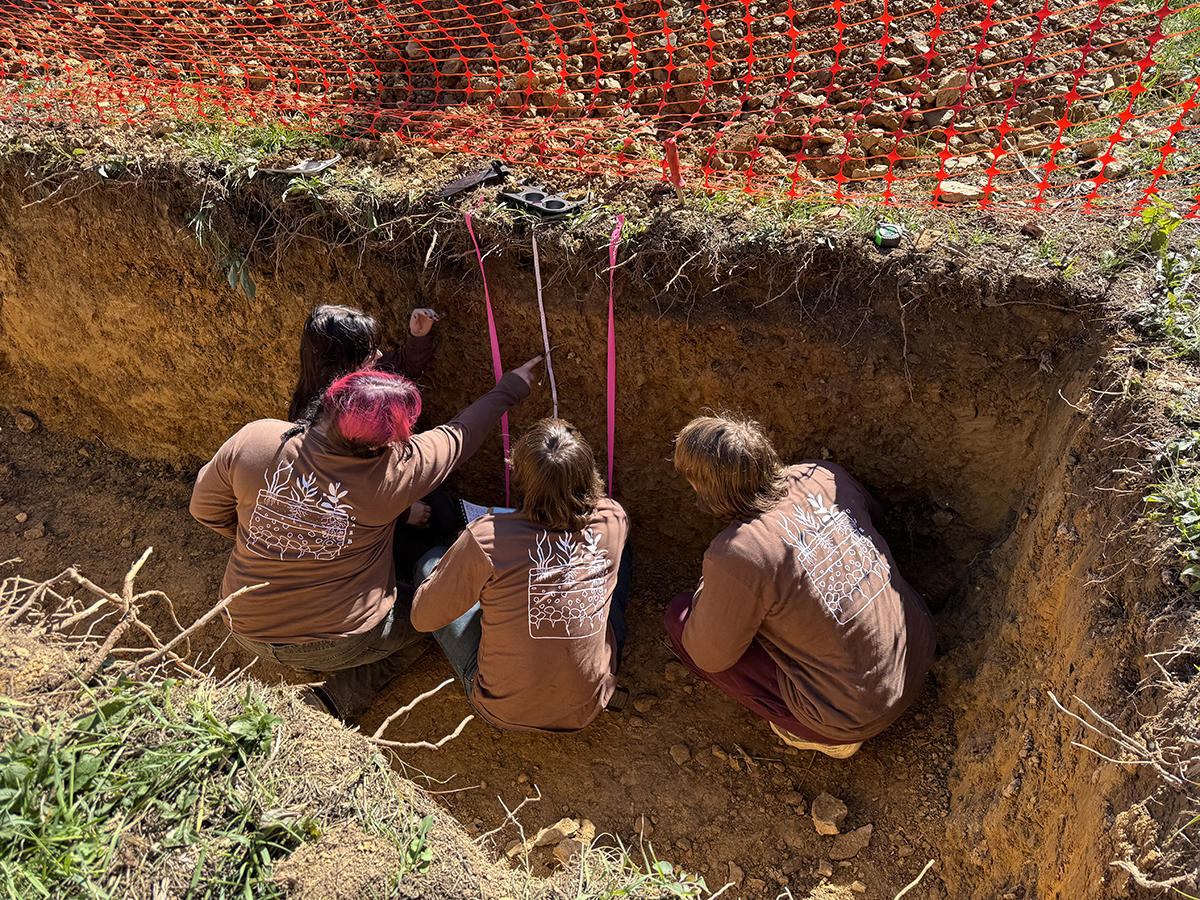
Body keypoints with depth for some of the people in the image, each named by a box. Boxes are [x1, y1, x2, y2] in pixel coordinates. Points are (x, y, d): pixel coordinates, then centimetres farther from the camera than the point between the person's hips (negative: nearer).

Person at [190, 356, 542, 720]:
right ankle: (339, 700, 6)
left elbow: (206, 509, -3)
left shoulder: (252, 441, -19)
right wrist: (510, 389, 7)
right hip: (338, 643, -5)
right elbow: (461, 434, -8)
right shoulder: (394, 471, -25)